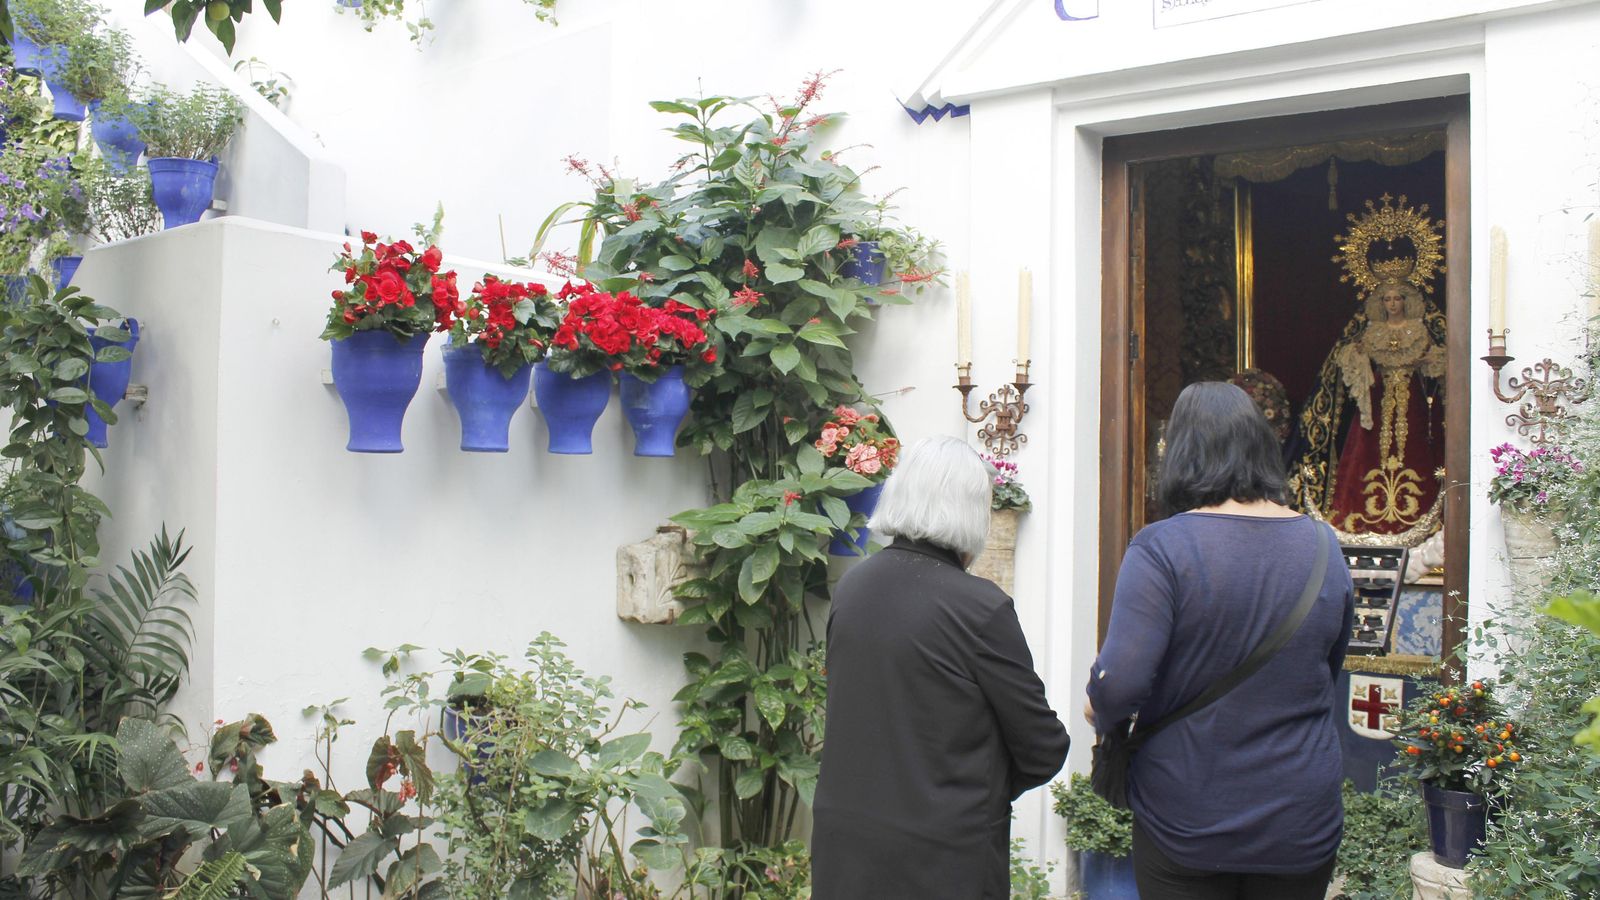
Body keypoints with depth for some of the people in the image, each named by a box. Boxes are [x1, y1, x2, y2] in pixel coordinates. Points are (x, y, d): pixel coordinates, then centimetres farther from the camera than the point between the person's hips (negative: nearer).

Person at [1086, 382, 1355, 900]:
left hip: (1185, 823, -3)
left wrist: (1099, 713, -3)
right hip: (1302, 823, 4)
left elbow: (1119, 682, -24)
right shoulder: (1324, 546, -1)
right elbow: (1328, 673, 13)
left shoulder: (1161, 547, -18)